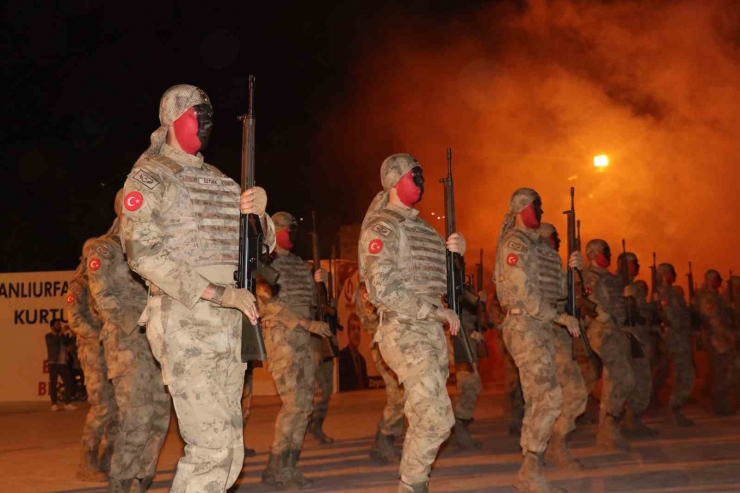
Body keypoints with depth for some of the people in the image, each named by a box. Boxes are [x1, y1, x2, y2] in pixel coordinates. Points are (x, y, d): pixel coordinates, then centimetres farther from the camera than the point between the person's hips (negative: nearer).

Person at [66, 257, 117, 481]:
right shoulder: (79, 287, 0)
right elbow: (76, 320, -10)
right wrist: (101, 337, -18)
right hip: (95, 351, -7)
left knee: (119, 406, 4)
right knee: (101, 407, -11)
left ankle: (109, 460, 12)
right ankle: (87, 464, -2)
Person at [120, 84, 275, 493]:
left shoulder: (221, 181, 20)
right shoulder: (150, 176, -1)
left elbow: (262, 245, 22)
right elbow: (144, 252, -14)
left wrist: (259, 214, -2)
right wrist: (217, 293, -18)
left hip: (230, 322, 8)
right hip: (185, 320, -7)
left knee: (228, 449, 8)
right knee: (212, 446, -12)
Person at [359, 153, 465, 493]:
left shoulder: (422, 228, 16)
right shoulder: (382, 229, -10)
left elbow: (438, 281, 20)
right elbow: (382, 291, -19)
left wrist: (454, 252, -1)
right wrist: (436, 311, -16)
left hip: (432, 333, 9)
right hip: (405, 334, -8)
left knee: (423, 419, 12)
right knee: (437, 419, -13)